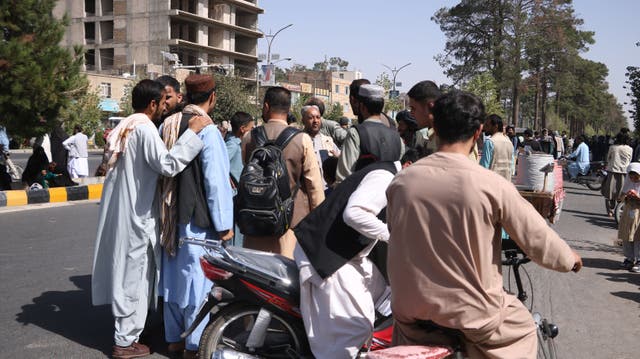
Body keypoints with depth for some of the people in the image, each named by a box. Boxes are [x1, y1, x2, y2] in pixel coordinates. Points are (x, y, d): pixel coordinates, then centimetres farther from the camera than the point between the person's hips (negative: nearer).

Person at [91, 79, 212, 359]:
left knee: (127, 272, 17)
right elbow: (168, 165, -29)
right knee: (134, 275, 0)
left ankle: (126, 331, 29)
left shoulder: (125, 126, 12)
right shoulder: (145, 128, -18)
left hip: (119, 210, 9)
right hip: (136, 214, -9)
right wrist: (192, 132, -26)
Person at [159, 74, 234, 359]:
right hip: (199, 218, -7)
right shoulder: (207, 130, -16)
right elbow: (216, 180, -17)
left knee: (174, 275, 15)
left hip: (172, 215, 7)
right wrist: (224, 224, -12)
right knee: (198, 278, 3)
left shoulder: (167, 126, 6)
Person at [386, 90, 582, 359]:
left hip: (410, 312, 3)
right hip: (470, 316, -2)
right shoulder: (492, 185, -17)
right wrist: (570, 259, 15)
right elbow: (538, 239, -7)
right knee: (524, 326, 27)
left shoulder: (401, 180, -8)